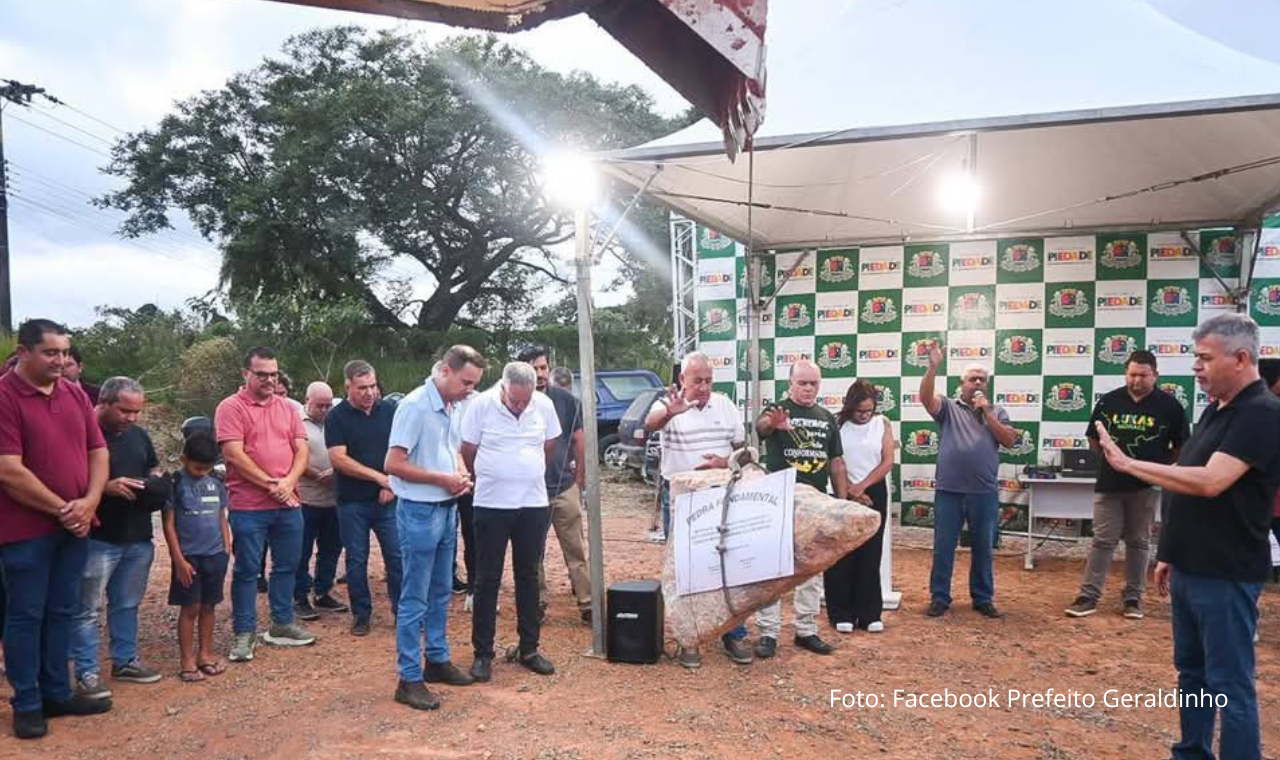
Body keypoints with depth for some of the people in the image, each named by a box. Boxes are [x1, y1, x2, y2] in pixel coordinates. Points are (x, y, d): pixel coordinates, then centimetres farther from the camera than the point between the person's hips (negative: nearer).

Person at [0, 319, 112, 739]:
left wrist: (89, 503, -7)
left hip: (75, 527, 6)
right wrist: (61, 509, -13)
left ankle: (57, 693, 27)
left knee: (61, 612, 15)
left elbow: (98, 451, 8)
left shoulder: (75, 395, 7)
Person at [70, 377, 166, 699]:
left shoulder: (139, 435, 11)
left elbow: (154, 469, 22)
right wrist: (106, 487, -26)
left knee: (127, 604, 17)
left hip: (138, 537, 7)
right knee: (87, 609, 2)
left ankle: (125, 661, 28)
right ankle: (86, 673, 11)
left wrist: (155, 484, 0)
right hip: (97, 539, -7)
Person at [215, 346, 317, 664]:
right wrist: (270, 484, -14)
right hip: (249, 507, -5)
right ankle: (244, 633, 15)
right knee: (247, 570, 4)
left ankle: (282, 624, 26)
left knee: (287, 566, 13)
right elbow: (235, 455, -13)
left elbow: (302, 450, 6)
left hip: (288, 504, 5)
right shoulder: (231, 408, -5)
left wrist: (288, 481, -12)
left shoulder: (287, 408, 11)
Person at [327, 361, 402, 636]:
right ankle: (361, 613, 22)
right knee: (356, 560, 8)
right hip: (352, 502, -1)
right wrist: (380, 477, -15)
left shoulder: (389, 411, 3)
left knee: (397, 556, 3)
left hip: (388, 500, 1)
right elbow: (338, 459, -12)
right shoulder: (337, 417, -3)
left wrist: (393, 484, -9)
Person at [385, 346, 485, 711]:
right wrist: (442, 478, -17)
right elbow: (393, 464, -20)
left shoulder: (454, 408, 7)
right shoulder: (414, 406, -18)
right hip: (419, 512, -8)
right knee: (415, 600, 0)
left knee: (440, 594, 19)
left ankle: (437, 659, 33)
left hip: (447, 509, 8)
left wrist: (461, 474, 1)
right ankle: (409, 679, 9)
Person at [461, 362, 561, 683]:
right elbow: (468, 450, 0)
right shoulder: (481, 405, -12)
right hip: (491, 506, -3)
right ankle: (483, 653, 14)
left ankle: (529, 649, 22)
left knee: (528, 577, 11)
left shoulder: (544, 405, -3)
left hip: (533, 504, 3)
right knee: (487, 580, 4)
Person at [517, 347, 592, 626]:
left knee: (576, 550, 3)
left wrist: (579, 478, 7)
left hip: (564, 487, 0)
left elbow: (579, 440, 6)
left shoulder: (565, 399, -2)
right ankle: (538, 603, 23)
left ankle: (586, 604, 8)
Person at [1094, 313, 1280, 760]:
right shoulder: (1216, 409, 12)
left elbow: (1209, 483, -28)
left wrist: (1128, 464, -24)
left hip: (1225, 575, -9)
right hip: (1190, 568, 9)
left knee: (1229, 683, 0)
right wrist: (1170, 553, 18)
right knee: (1191, 671, 18)